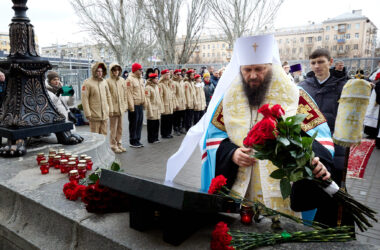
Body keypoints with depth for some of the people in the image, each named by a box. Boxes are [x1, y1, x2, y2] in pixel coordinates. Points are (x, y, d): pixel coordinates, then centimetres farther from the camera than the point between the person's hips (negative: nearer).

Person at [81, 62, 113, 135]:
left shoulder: (104, 81, 10)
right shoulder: (87, 83, -7)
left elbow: (108, 96, 16)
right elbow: (84, 99, -10)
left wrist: (110, 110, 12)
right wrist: (88, 114, -14)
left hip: (105, 115, 5)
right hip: (94, 115, -5)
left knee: (104, 134, 11)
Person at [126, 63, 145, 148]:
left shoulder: (141, 79, 15)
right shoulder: (130, 79, -12)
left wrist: (144, 102, 15)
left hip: (140, 105, 8)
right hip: (134, 105, -8)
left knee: (139, 123, 12)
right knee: (134, 124, 0)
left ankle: (137, 140, 23)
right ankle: (132, 142, 11)